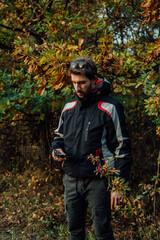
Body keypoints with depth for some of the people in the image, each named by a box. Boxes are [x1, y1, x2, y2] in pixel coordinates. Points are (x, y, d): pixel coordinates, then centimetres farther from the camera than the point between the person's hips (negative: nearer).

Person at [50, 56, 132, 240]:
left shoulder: (109, 108, -10)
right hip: (71, 181, 6)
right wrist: (56, 150, -2)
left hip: (97, 181, -6)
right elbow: (59, 136, 22)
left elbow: (122, 148, -9)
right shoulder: (69, 108, 8)